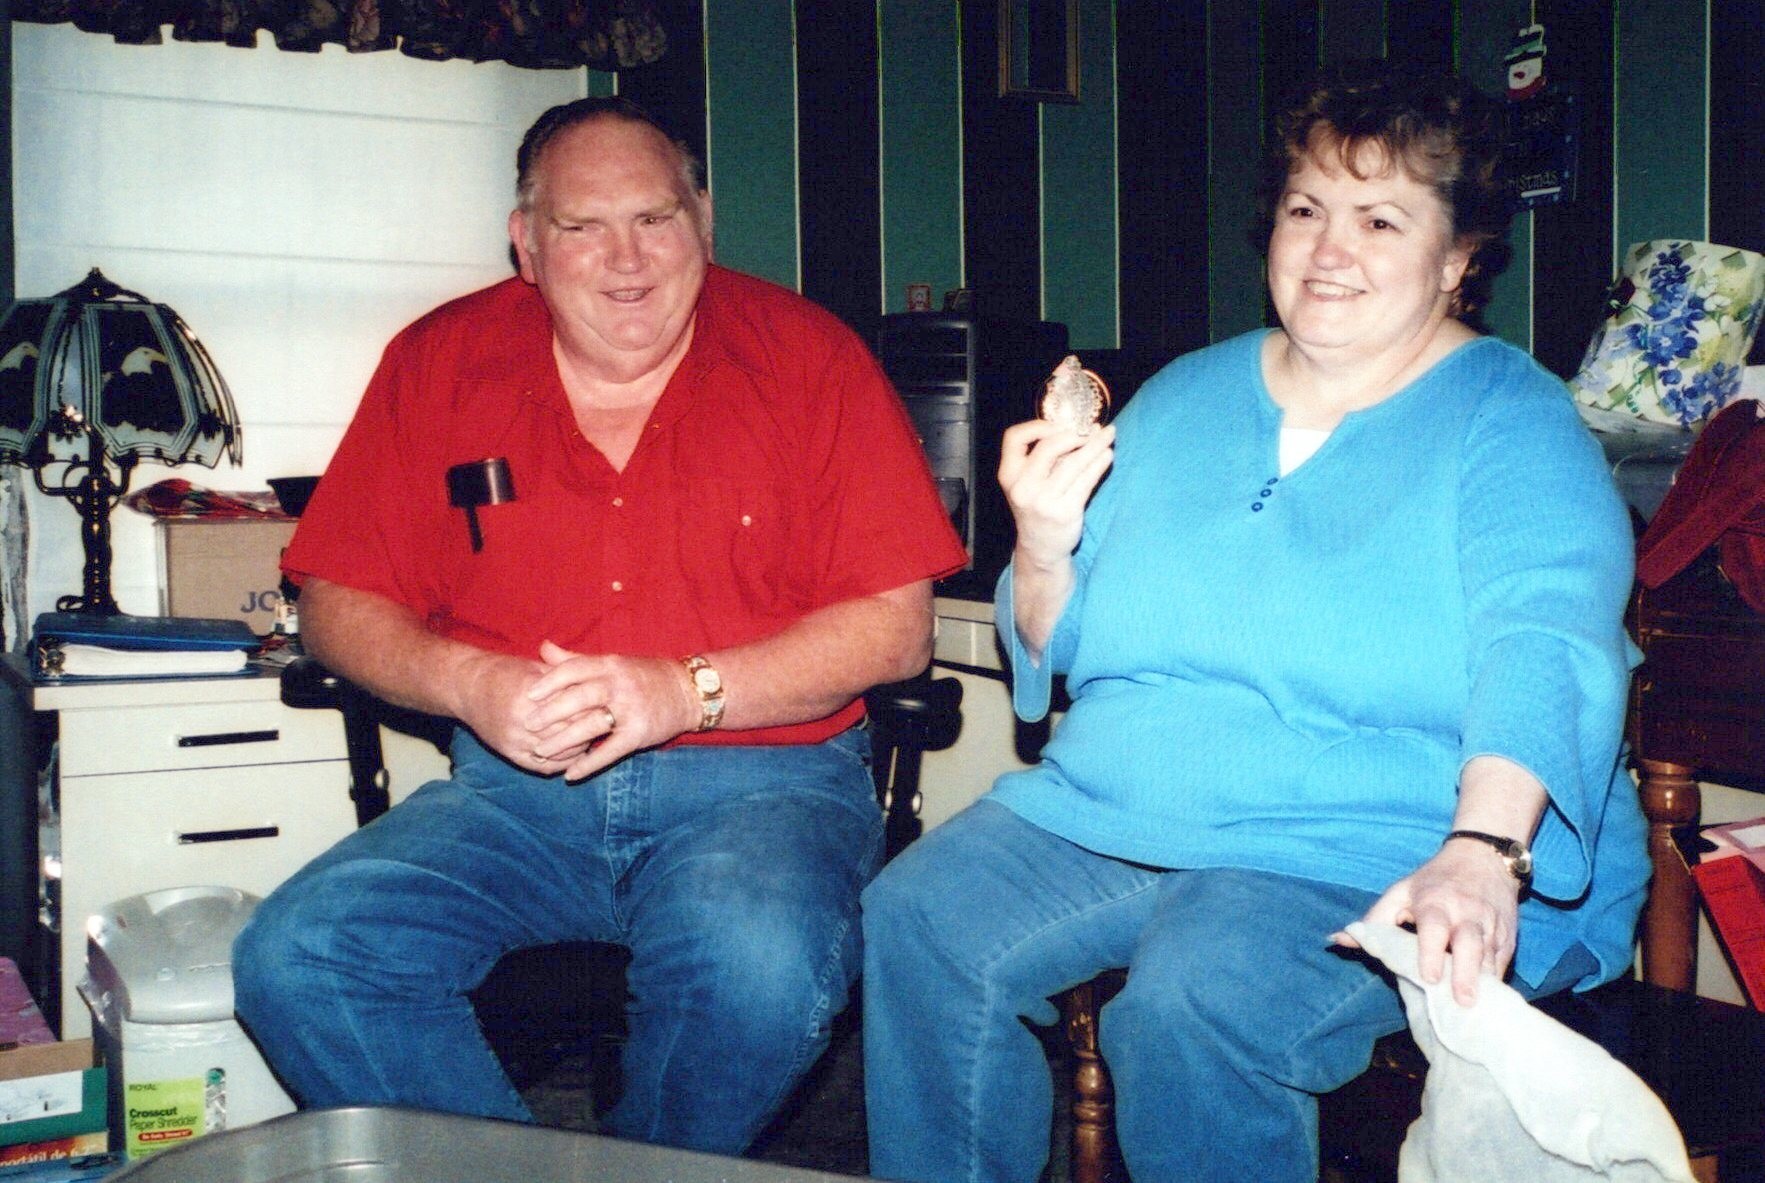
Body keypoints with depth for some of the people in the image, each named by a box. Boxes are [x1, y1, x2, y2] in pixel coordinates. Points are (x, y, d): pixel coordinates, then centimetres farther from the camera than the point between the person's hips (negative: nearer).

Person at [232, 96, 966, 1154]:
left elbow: (898, 627, -4)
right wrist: (467, 683, -12)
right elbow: (339, 601, 9)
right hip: (518, 787, 3)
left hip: (764, 778, -2)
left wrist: (686, 691, -16)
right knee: (294, 962, -20)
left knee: (758, 972, -33)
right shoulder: (440, 362, 7)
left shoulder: (809, 356, 0)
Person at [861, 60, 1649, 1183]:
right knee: (915, 922, -15)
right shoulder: (1182, 396, 14)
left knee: (1187, 1002, -32)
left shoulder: (1512, 422, -2)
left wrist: (1480, 854, -38)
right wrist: (1045, 550, -9)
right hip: (1111, 809, 6)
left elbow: (1545, 643, -20)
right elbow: (1062, 650, 15)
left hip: (1375, 847, -5)